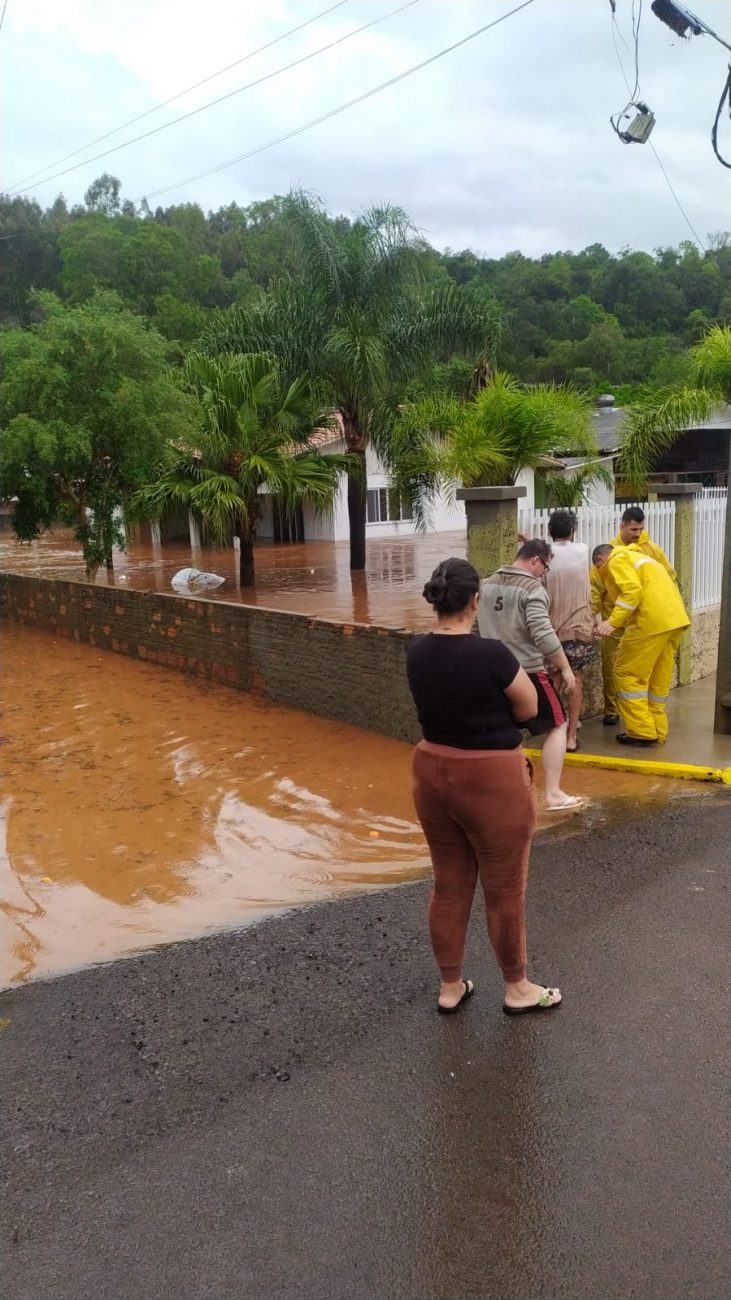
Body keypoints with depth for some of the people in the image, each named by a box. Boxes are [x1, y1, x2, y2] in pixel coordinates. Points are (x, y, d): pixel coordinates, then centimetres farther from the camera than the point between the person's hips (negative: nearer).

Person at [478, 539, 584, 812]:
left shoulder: (487, 585, 8)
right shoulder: (532, 588, -15)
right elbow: (543, 634, -21)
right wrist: (565, 668, -14)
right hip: (526, 671, -7)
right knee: (556, 726, 6)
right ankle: (553, 794, 5)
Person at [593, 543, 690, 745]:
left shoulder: (617, 560, 1)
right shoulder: (637, 557, 30)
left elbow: (632, 590, -16)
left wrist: (612, 622, -20)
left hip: (652, 621, -9)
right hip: (675, 619, 9)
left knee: (627, 673, 0)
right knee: (659, 678, 15)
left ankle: (642, 732, 0)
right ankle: (657, 732, 19)